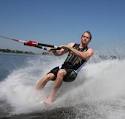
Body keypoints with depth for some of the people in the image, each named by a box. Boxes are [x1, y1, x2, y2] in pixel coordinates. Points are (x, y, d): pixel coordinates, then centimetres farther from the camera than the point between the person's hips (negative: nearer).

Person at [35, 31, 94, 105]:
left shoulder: (89, 51, 7)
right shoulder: (73, 45, 17)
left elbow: (84, 56, -17)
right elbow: (59, 53, 14)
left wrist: (69, 48, -20)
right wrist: (54, 50, -8)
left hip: (73, 72, -4)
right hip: (63, 67, 4)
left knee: (61, 72, -35)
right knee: (47, 77, -22)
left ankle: (51, 97, -28)